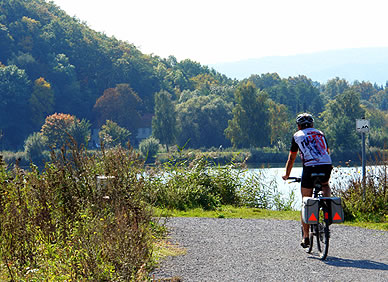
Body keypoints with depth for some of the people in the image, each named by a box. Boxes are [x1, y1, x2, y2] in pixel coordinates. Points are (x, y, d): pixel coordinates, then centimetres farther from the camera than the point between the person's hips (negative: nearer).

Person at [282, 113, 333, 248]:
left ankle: (306, 237, 10)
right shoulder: (320, 133, 27)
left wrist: (286, 175, 33)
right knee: (325, 185, 36)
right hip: (326, 166, 3)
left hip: (310, 167, -3)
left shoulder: (297, 136, 18)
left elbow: (291, 159, 20)